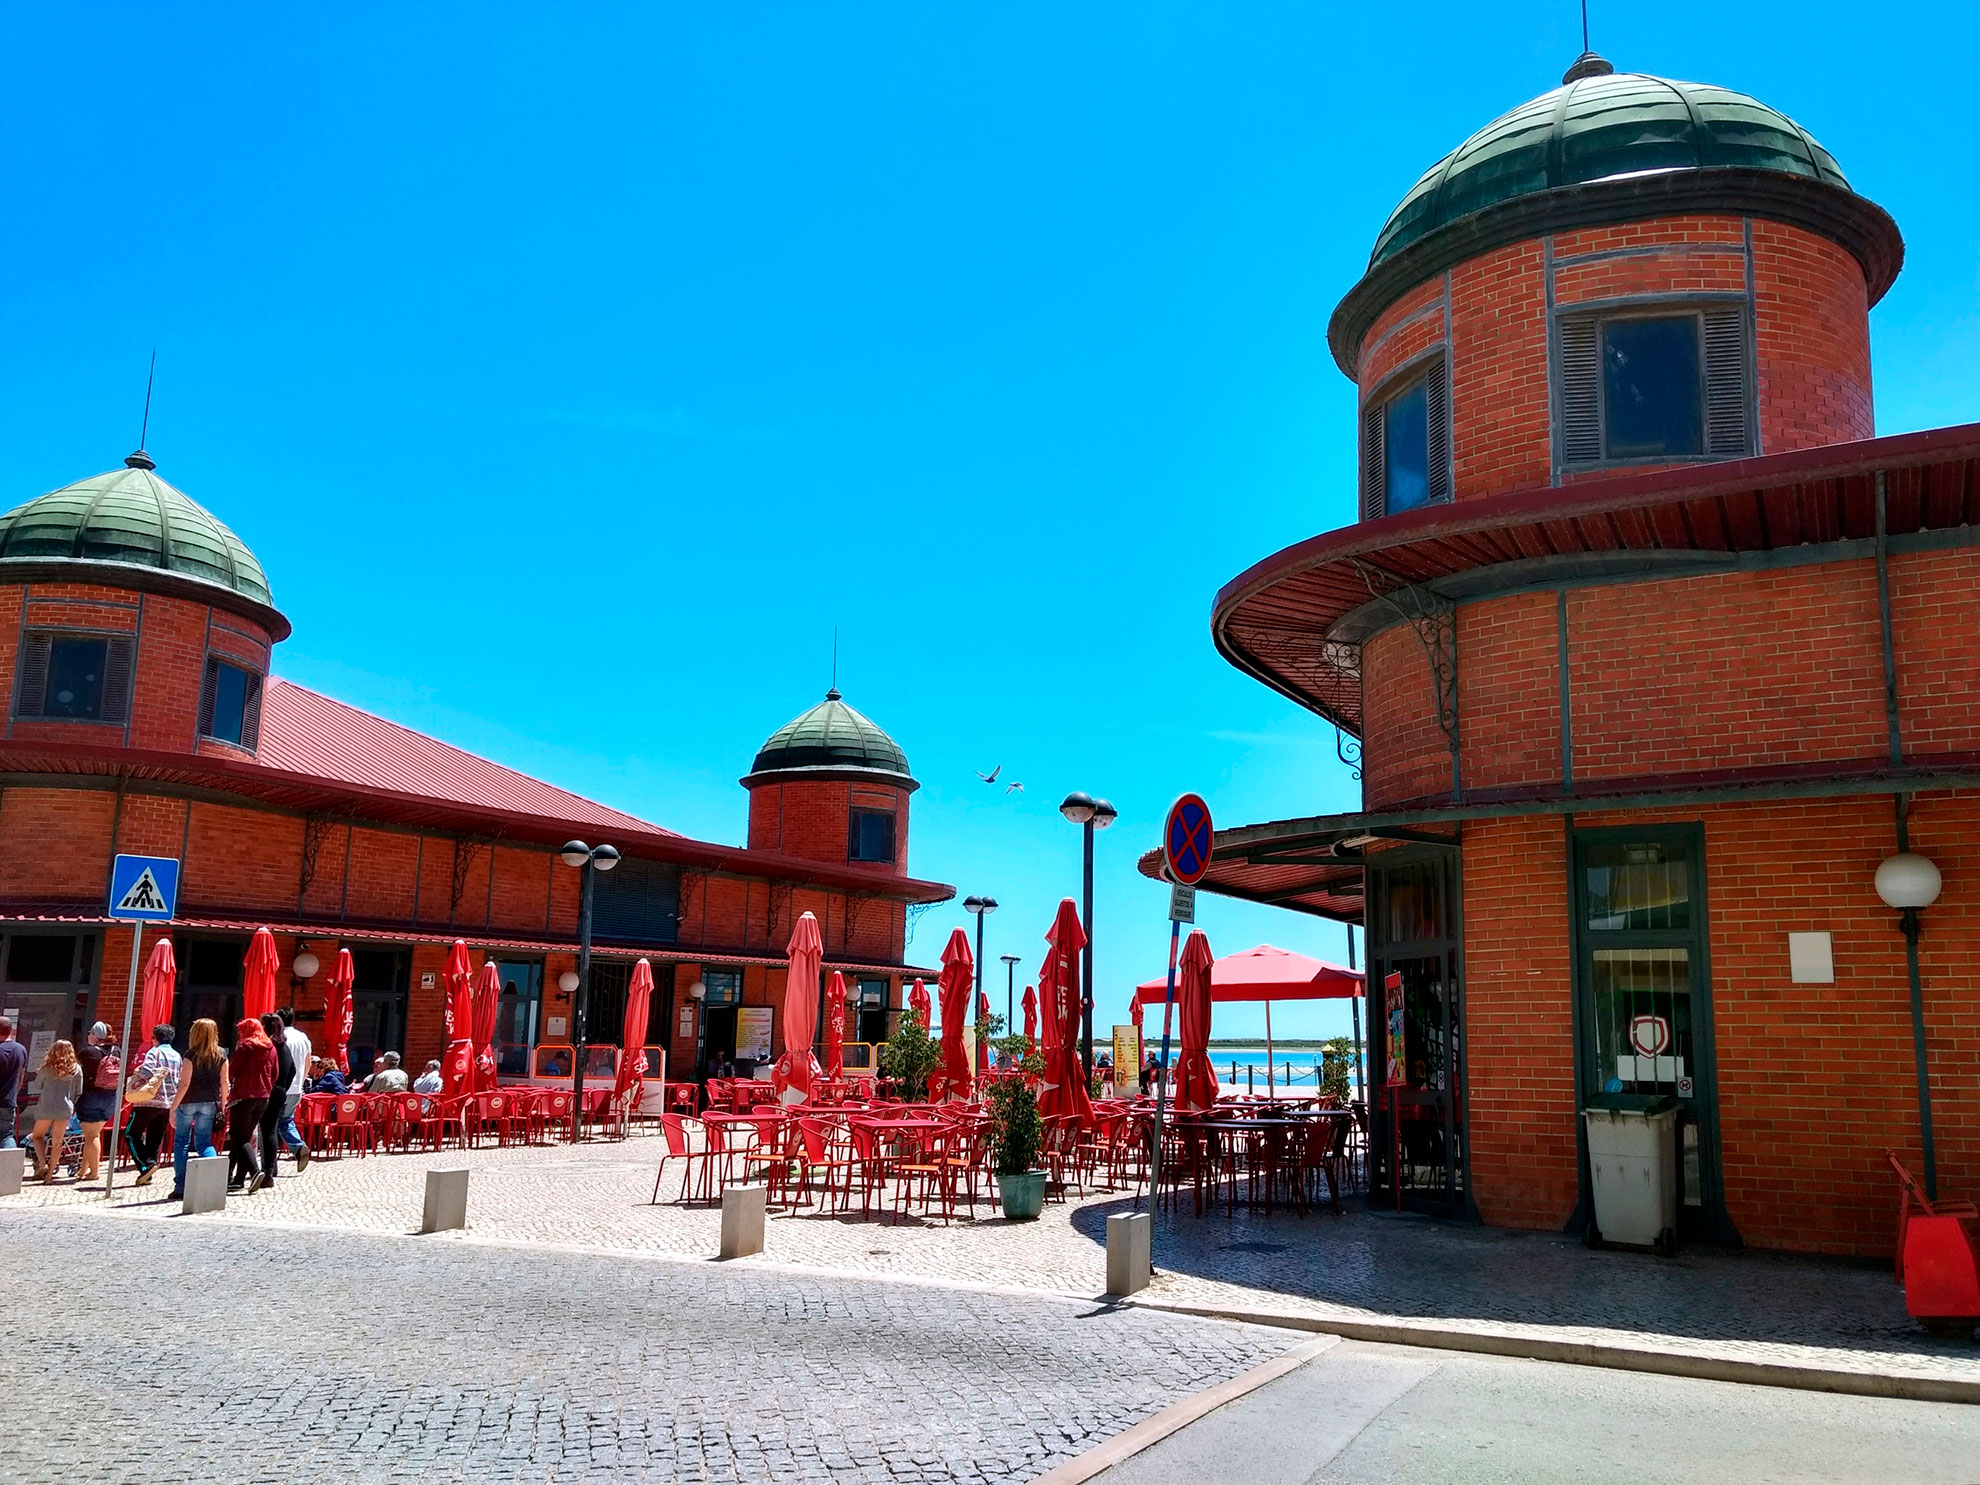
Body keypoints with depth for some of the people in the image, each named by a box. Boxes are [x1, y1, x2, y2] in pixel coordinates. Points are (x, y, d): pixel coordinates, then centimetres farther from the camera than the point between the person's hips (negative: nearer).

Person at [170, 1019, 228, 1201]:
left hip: (188, 1102, -3)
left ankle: (180, 1187, 9)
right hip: (210, 1103, 3)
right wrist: (222, 1105, 12)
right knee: (204, 1142, 11)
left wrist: (173, 1107, -7)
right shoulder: (221, 1056, 2)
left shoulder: (191, 1054, -9)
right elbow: (224, 1082, 3)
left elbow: (185, 1083, -12)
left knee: (181, 1142, 9)